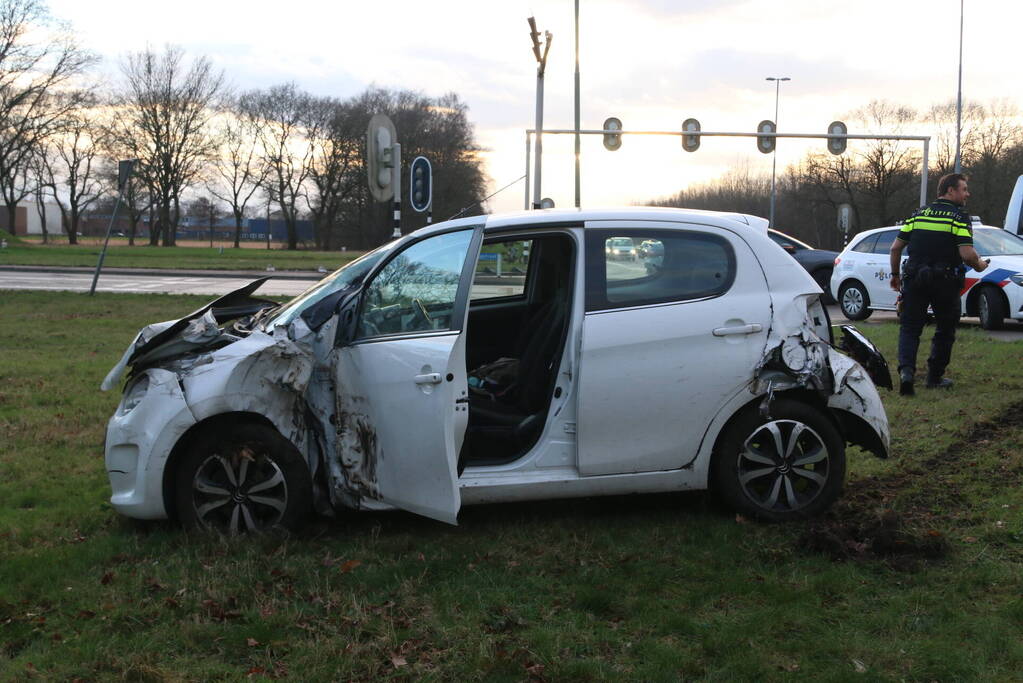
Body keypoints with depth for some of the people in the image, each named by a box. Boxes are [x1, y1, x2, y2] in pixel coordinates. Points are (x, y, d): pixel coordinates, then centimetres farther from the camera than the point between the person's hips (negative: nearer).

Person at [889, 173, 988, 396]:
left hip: (915, 279, 3)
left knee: (909, 328, 4)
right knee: (944, 330, 14)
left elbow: (895, 248, 9)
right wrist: (979, 265, 5)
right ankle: (935, 377, 20)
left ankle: (906, 370, -18)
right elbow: (967, 254, -16)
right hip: (945, 283, -3)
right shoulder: (959, 217, -5)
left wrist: (895, 274, 22)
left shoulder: (918, 214, 10)